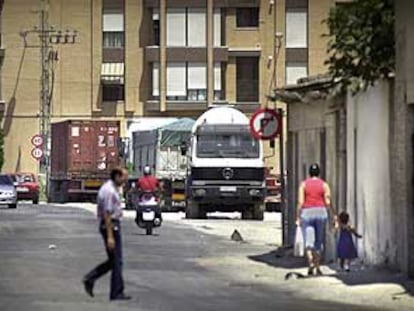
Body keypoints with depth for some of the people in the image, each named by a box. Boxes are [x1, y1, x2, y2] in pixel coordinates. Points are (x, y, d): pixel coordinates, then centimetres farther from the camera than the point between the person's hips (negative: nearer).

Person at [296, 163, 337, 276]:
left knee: (308, 241, -2)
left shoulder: (304, 184, 1)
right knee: (319, 241, 11)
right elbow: (328, 202, -5)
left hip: (307, 213, -1)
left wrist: (298, 217, -4)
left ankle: (311, 262, -25)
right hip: (321, 212, 1)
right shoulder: (324, 185, 2)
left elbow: (300, 202, -6)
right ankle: (317, 267, 12)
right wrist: (334, 215, 3)